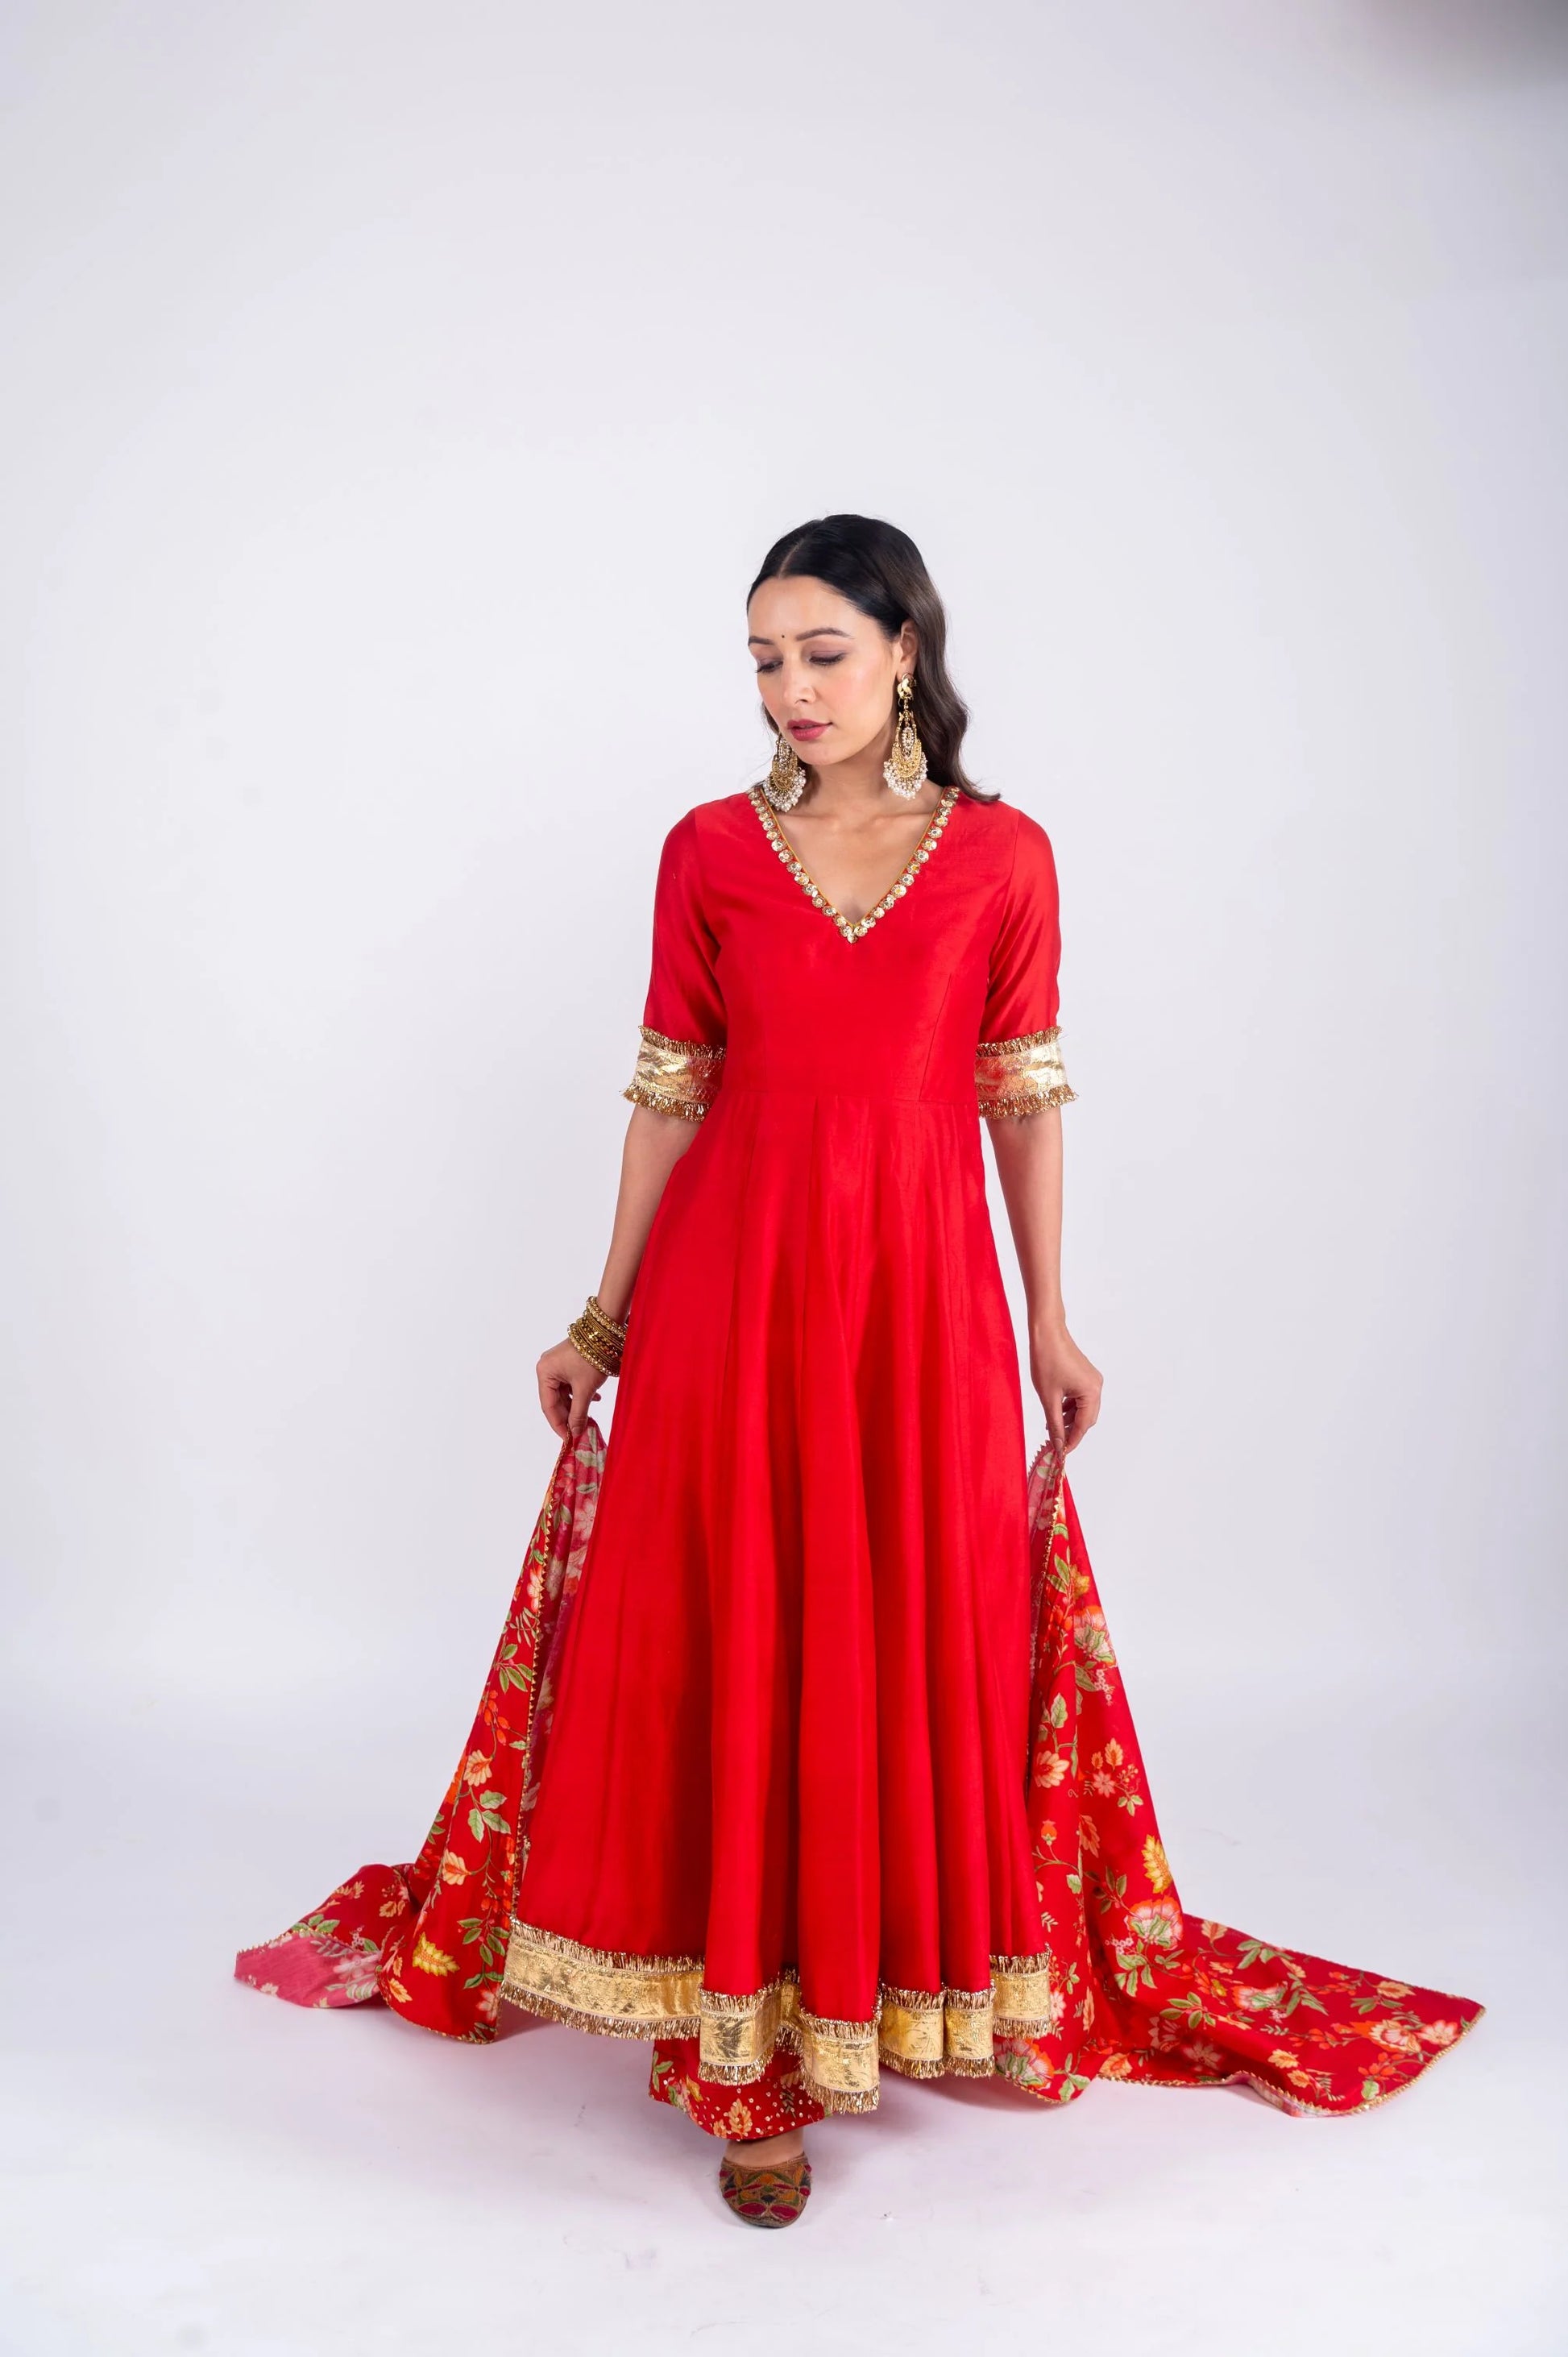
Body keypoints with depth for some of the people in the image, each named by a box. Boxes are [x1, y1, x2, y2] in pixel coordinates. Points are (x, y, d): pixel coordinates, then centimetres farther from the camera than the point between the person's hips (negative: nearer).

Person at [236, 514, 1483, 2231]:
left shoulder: (1002, 854, 2)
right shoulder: (707, 850, 3)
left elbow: (1024, 1094, 5)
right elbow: (668, 1093, 5)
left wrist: (1050, 1319, 4)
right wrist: (605, 1317, 5)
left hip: (922, 1282, 0)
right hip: (733, 1276, 0)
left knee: (928, 1636, 8)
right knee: (737, 1650, 3)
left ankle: (923, 1972, 31)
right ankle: (751, 2060, 14)